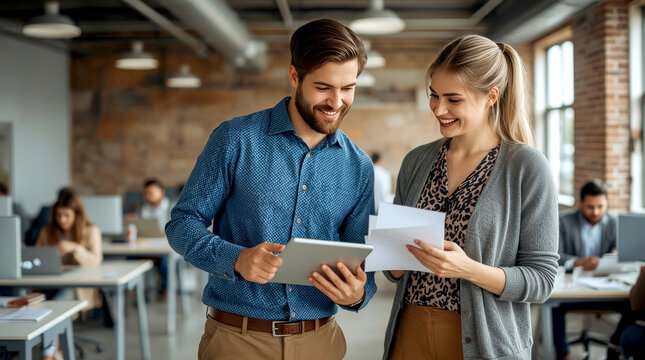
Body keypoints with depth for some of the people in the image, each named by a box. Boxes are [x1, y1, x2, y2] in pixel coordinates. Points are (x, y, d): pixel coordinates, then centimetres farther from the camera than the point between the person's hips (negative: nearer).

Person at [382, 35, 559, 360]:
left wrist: (468, 269, -24)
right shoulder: (416, 161, 3)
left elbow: (541, 280, -11)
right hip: (410, 334, 4)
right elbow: (397, 272, 10)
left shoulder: (527, 166, -10)